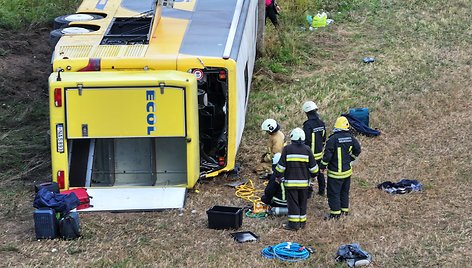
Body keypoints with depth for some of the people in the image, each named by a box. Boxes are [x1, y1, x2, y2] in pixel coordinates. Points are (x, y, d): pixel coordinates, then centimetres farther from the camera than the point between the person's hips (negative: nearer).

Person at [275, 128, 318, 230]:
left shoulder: (287, 149, -8)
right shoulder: (307, 149, 0)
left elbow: (281, 165, -6)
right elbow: (313, 166, 5)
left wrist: (278, 176, 9)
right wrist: (313, 174, 24)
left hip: (291, 182, -3)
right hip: (304, 182, 3)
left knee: (293, 202, 1)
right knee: (302, 202, 14)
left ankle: (294, 223, 0)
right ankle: (302, 221, 21)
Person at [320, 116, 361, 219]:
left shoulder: (333, 139, -21)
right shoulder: (350, 138, -3)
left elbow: (327, 154, -18)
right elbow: (357, 150, 9)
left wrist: (323, 166, -3)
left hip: (335, 172, -6)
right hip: (347, 171, 6)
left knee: (334, 193, 3)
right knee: (345, 192, 20)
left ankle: (335, 213, 5)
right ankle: (345, 210, 28)